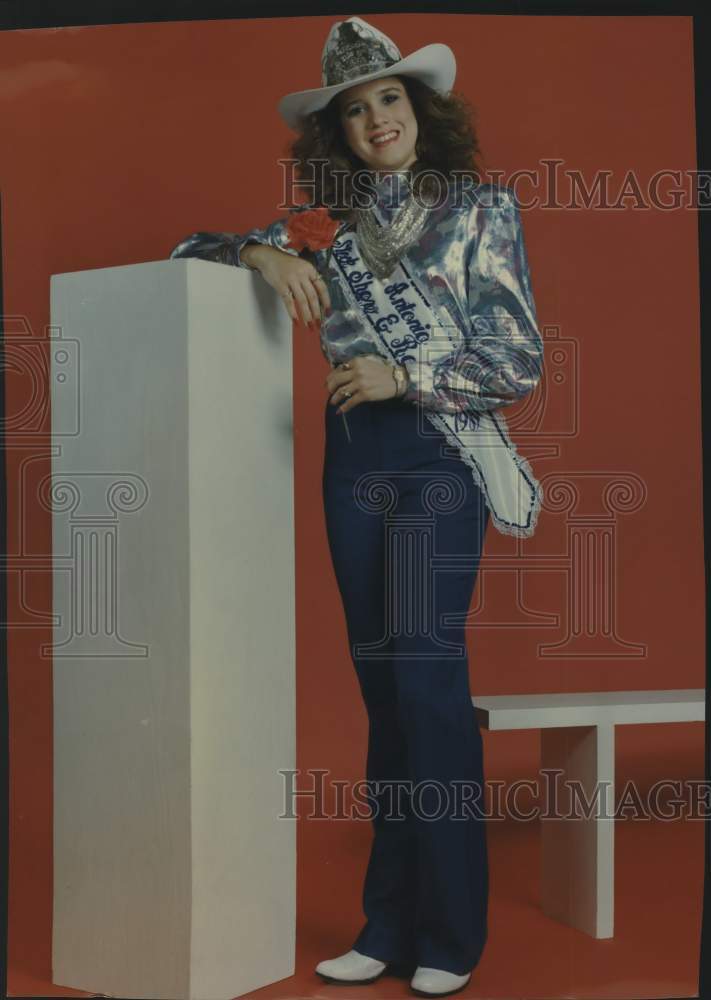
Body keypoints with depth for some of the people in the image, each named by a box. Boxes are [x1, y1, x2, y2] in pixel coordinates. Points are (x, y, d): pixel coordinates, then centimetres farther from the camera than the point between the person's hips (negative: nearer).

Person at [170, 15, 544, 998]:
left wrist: (403, 375, -13)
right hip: (353, 456, 4)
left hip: (442, 452, -4)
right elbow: (191, 247, 15)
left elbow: (519, 362, -1)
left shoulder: (481, 208, 4)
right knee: (381, 683, 5)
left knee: (427, 674, -10)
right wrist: (262, 253, -6)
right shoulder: (329, 222, 12)